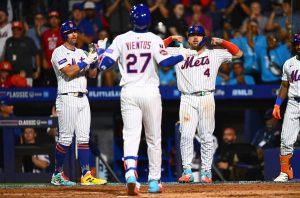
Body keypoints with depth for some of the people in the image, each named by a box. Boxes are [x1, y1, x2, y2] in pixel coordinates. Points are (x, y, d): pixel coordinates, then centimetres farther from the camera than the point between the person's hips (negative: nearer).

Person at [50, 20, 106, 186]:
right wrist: (87, 60, -14)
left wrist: (94, 59, -1)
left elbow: (92, 75, 14)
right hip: (67, 99, -7)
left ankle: (86, 175, -1)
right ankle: (57, 174, 3)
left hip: (83, 98, 7)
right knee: (65, 138, -5)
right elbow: (69, 72, -17)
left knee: (83, 138, 2)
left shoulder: (81, 53, 18)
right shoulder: (59, 52, -3)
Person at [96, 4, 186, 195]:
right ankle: (154, 181, 15)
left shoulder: (121, 40, 2)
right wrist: (182, 57, -1)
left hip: (129, 93, 1)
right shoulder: (154, 40, -3)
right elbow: (164, 62, -18)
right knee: (154, 139, 11)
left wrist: (101, 48, 19)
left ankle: (130, 172, -31)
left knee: (131, 137, -6)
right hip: (151, 93, -1)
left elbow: (104, 64, -1)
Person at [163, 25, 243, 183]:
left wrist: (221, 42, 7)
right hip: (187, 99, 0)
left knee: (206, 137, 0)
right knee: (186, 136, -10)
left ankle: (206, 171, 4)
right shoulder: (180, 53, 15)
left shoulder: (214, 54, 15)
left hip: (206, 98, 0)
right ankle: (187, 171, -9)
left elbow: (238, 53, 15)